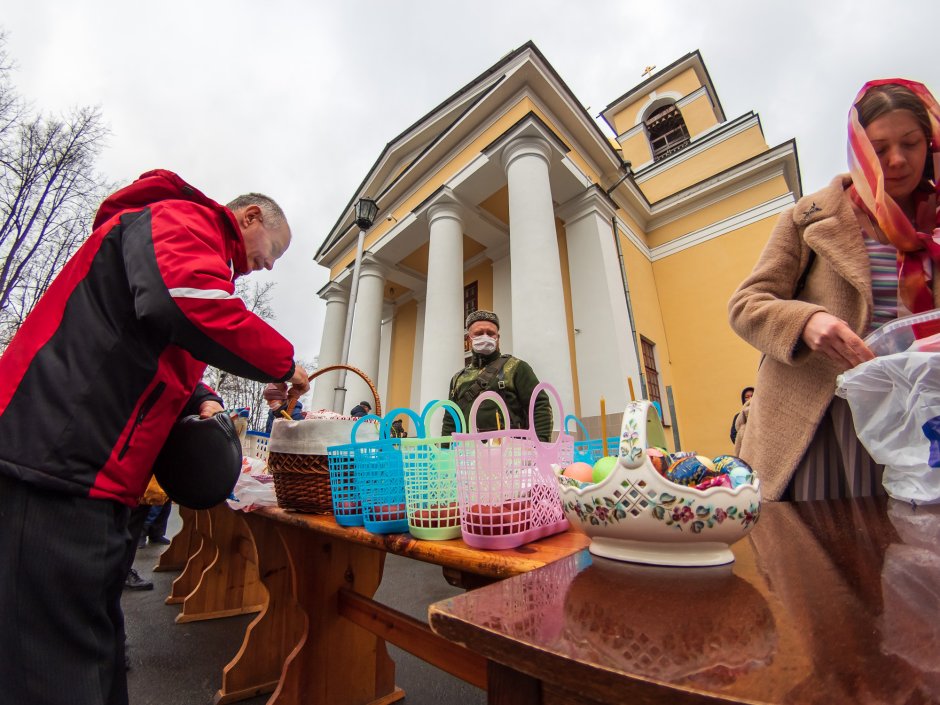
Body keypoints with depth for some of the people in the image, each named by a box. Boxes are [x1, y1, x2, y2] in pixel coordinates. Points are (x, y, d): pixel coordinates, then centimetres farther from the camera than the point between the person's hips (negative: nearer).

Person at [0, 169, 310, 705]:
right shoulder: (182, 216, -5)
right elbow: (189, 303, -29)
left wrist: (202, 400, 9)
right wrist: (284, 363, -16)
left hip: (92, 475, 10)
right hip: (57, 458, -10)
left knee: (96, 647, 17)